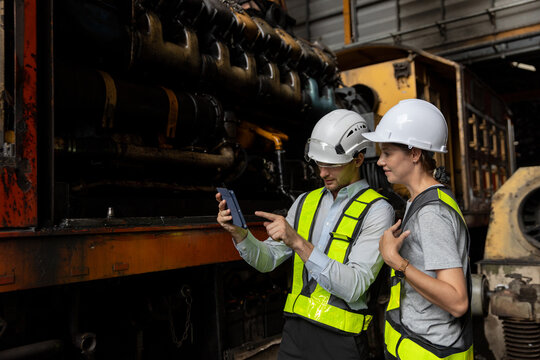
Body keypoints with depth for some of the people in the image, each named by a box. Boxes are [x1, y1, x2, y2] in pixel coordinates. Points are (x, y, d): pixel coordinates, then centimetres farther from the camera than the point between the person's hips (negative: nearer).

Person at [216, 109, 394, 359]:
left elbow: (353, 287, -22)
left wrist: (297, 241, -29)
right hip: (295, 330, 5)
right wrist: (238, 232, -14)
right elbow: (267, 260, 5)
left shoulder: (376, 211, -12)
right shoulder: (306, 202, 6)